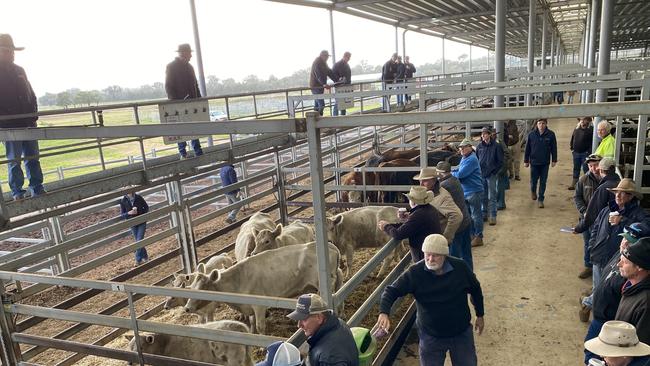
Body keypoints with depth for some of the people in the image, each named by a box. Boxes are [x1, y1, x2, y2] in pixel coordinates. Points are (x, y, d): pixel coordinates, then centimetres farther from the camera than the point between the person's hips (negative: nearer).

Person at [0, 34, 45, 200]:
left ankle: (37, 187, 14)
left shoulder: (19, 70, 14)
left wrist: (34, 116, 8)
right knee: (14, 160, 1)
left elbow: (31, 95, 17)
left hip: (28, 123, 5)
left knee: (33, 157, 7)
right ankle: (17, 191, 8)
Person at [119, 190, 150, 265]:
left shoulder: (138, 197, -10)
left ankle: (138, 259, 3)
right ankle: (145, 256, 30)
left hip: (142, 222, -2)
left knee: (139, 240, -8)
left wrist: (139, 212, -16)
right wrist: (129, 213, -24)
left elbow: (146, 207, 1)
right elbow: (122, 215, -4)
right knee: (138, 241, 12)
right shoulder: (123, 201, -9)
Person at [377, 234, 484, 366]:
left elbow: (475, 289, 4)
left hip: (462, 334, 1)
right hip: (431, 337, -1)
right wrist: (384, 313, -34)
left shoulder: (460, 267, -14)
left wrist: (480, 315, 13)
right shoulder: (415, 272, -19)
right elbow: (392, 291, -17)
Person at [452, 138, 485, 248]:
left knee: (476, 215, 0)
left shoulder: (472, 160, -20)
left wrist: (450, 174, -9)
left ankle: (478, 238, 10)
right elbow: (459, 170, 14)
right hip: (465, 192, 10)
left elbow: (460, 174, -25)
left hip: (474, 192, -10)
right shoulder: (464, 158, 12)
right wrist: (452, 172, -7)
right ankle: (472, 235, 30)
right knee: (468, 215, 17)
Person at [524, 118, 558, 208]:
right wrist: (526, 161, 3)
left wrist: (554, 160, 0)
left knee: (543, 182, 3)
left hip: (545, 163, 0)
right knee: (533, 181, 9)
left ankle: (540, 200, 14)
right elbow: (527, 148, 2)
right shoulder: (531, 134, -4)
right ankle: (533, 191, 42)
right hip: (534, 162, 0)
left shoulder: (551, 134, -5)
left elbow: (554, 148, 1)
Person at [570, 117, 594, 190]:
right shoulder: (576, 128, 11)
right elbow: (572, 138, 20)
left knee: (586, 169, -1)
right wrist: (572, 148, 12)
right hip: (576, 152, 6)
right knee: (576, 169, 13)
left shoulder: (591, 129, -8)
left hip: (585, 153, -6)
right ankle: (574, 184, 21)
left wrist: (589, 151, -16)